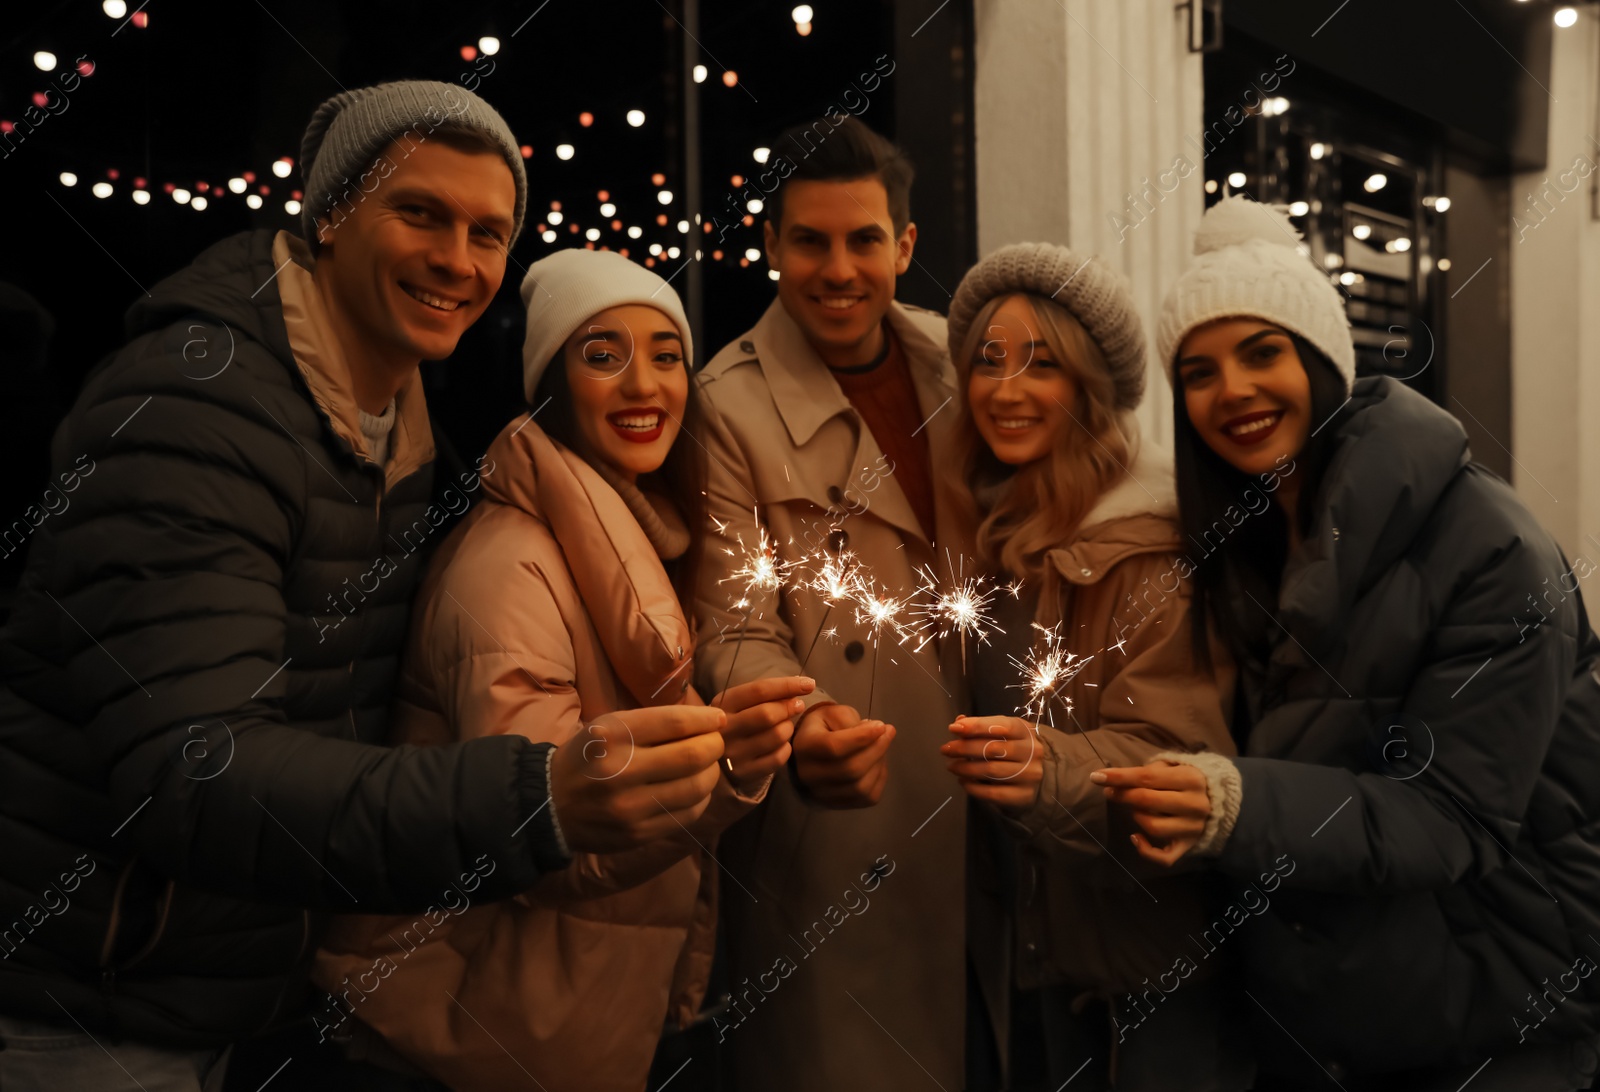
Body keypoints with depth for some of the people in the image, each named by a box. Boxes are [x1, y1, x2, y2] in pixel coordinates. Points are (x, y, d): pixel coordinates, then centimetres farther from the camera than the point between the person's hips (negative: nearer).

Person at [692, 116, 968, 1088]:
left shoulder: (954, 357, 3)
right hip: (830, 804, -5)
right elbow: (735, 629, -15)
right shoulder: (729, 407, -13)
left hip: (971, 787, 5)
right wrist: (800, 729, -35)